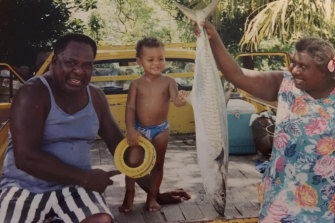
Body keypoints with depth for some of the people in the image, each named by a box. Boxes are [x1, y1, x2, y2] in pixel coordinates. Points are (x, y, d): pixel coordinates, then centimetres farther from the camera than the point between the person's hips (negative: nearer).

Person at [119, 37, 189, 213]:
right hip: (139, 129, 0)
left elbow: (175, 98, -20)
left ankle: (152, 197, 25)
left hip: (161, 130, 0)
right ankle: (129, 195, 22)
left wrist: (180, 100, -45)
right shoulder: (136, 84, -4)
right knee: (133, 162, 1)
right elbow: (130, 107, -6)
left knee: (157, 164, 9)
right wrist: (130, 129, -18)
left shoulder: (168, 82, -7)